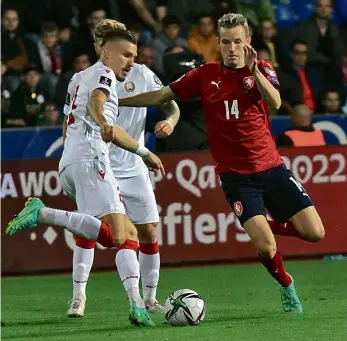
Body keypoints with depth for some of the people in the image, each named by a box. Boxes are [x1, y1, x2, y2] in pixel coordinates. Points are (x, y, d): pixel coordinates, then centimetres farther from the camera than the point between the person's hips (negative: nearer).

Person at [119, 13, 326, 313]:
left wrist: (253, 70, -33)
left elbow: (275, 103, -19)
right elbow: (161, 96, 8)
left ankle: (271, 225, 22)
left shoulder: (262, 69, 1)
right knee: (265, 247, -18)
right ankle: (287, 287, 13)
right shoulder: (206, 75, 2)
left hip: (271, 167, 1)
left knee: (314, 233, -8)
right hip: (235, 174, -1)